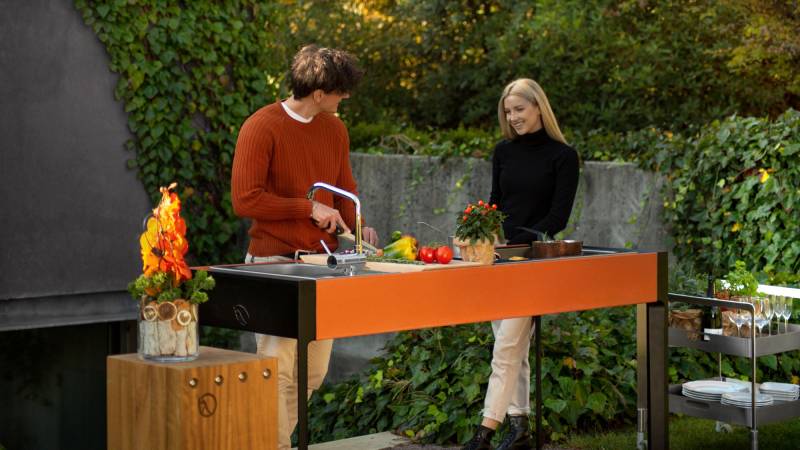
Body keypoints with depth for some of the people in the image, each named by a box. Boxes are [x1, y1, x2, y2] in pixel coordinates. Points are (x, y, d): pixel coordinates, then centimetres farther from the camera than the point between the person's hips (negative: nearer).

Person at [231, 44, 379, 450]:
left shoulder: (335, 129, 10)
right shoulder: (262, 127, -12)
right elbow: (244, 199, -16)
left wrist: (356, 225, 0)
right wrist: (309, 208, -15)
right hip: (274, 263, -7)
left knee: (314, 370, 11)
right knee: (279, 367, -5)